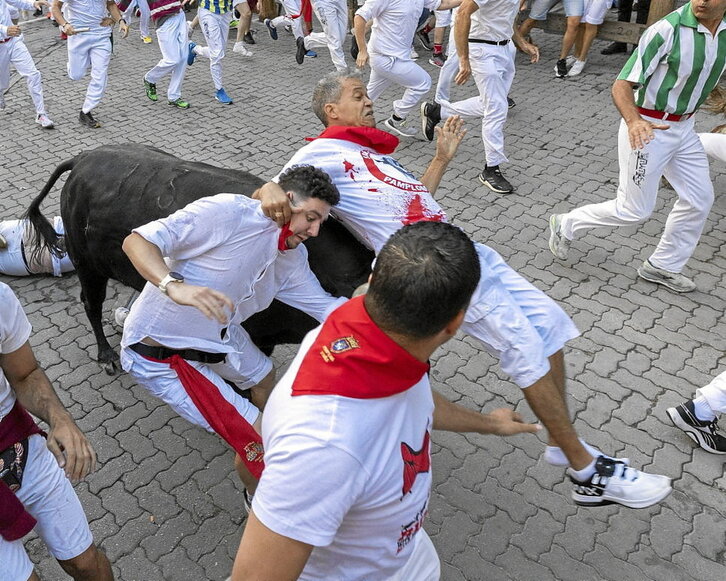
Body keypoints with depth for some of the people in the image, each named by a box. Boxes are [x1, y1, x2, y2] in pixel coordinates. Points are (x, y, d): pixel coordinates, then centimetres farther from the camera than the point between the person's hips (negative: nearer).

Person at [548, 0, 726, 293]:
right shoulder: (668, 30, -24)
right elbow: (622, 85, -26)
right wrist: (633, 121, -44)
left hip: (684, 128, 8)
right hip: (647, 129, -7)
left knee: (700, 199, 13)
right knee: (634, 210, -1)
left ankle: (663, 266, 31)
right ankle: (566, 225, 21)